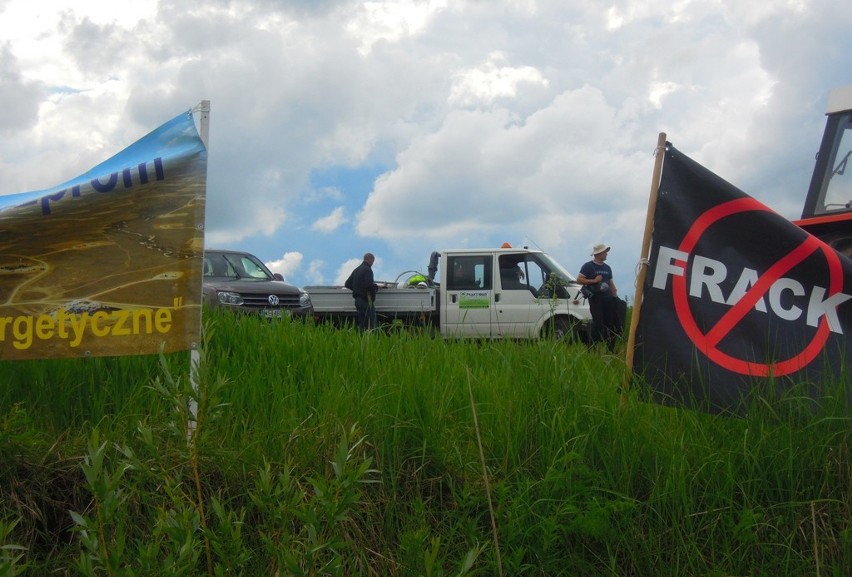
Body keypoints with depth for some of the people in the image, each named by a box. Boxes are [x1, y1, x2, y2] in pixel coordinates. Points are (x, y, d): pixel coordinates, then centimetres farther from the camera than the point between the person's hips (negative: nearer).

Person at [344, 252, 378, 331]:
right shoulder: (367, 269, -11)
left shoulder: (356, 270, 16)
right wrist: (376, 286, -4)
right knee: (372, 322, -7)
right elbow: (369, 284, -23)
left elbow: (347, 284, 18)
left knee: (361, 323, 10)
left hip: (357, 299, 9)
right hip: (366, 299, -8)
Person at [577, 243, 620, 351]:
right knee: (598, 322, -12)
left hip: (607, 297, 7)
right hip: (595, 297, -7)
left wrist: (615, 296, 15)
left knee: (610, 322, 5)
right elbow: (579, 279, -9)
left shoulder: (607, 268, 18)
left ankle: (610, 348, 14)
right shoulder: (588, 266, -2)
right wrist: (594, 281, -14)